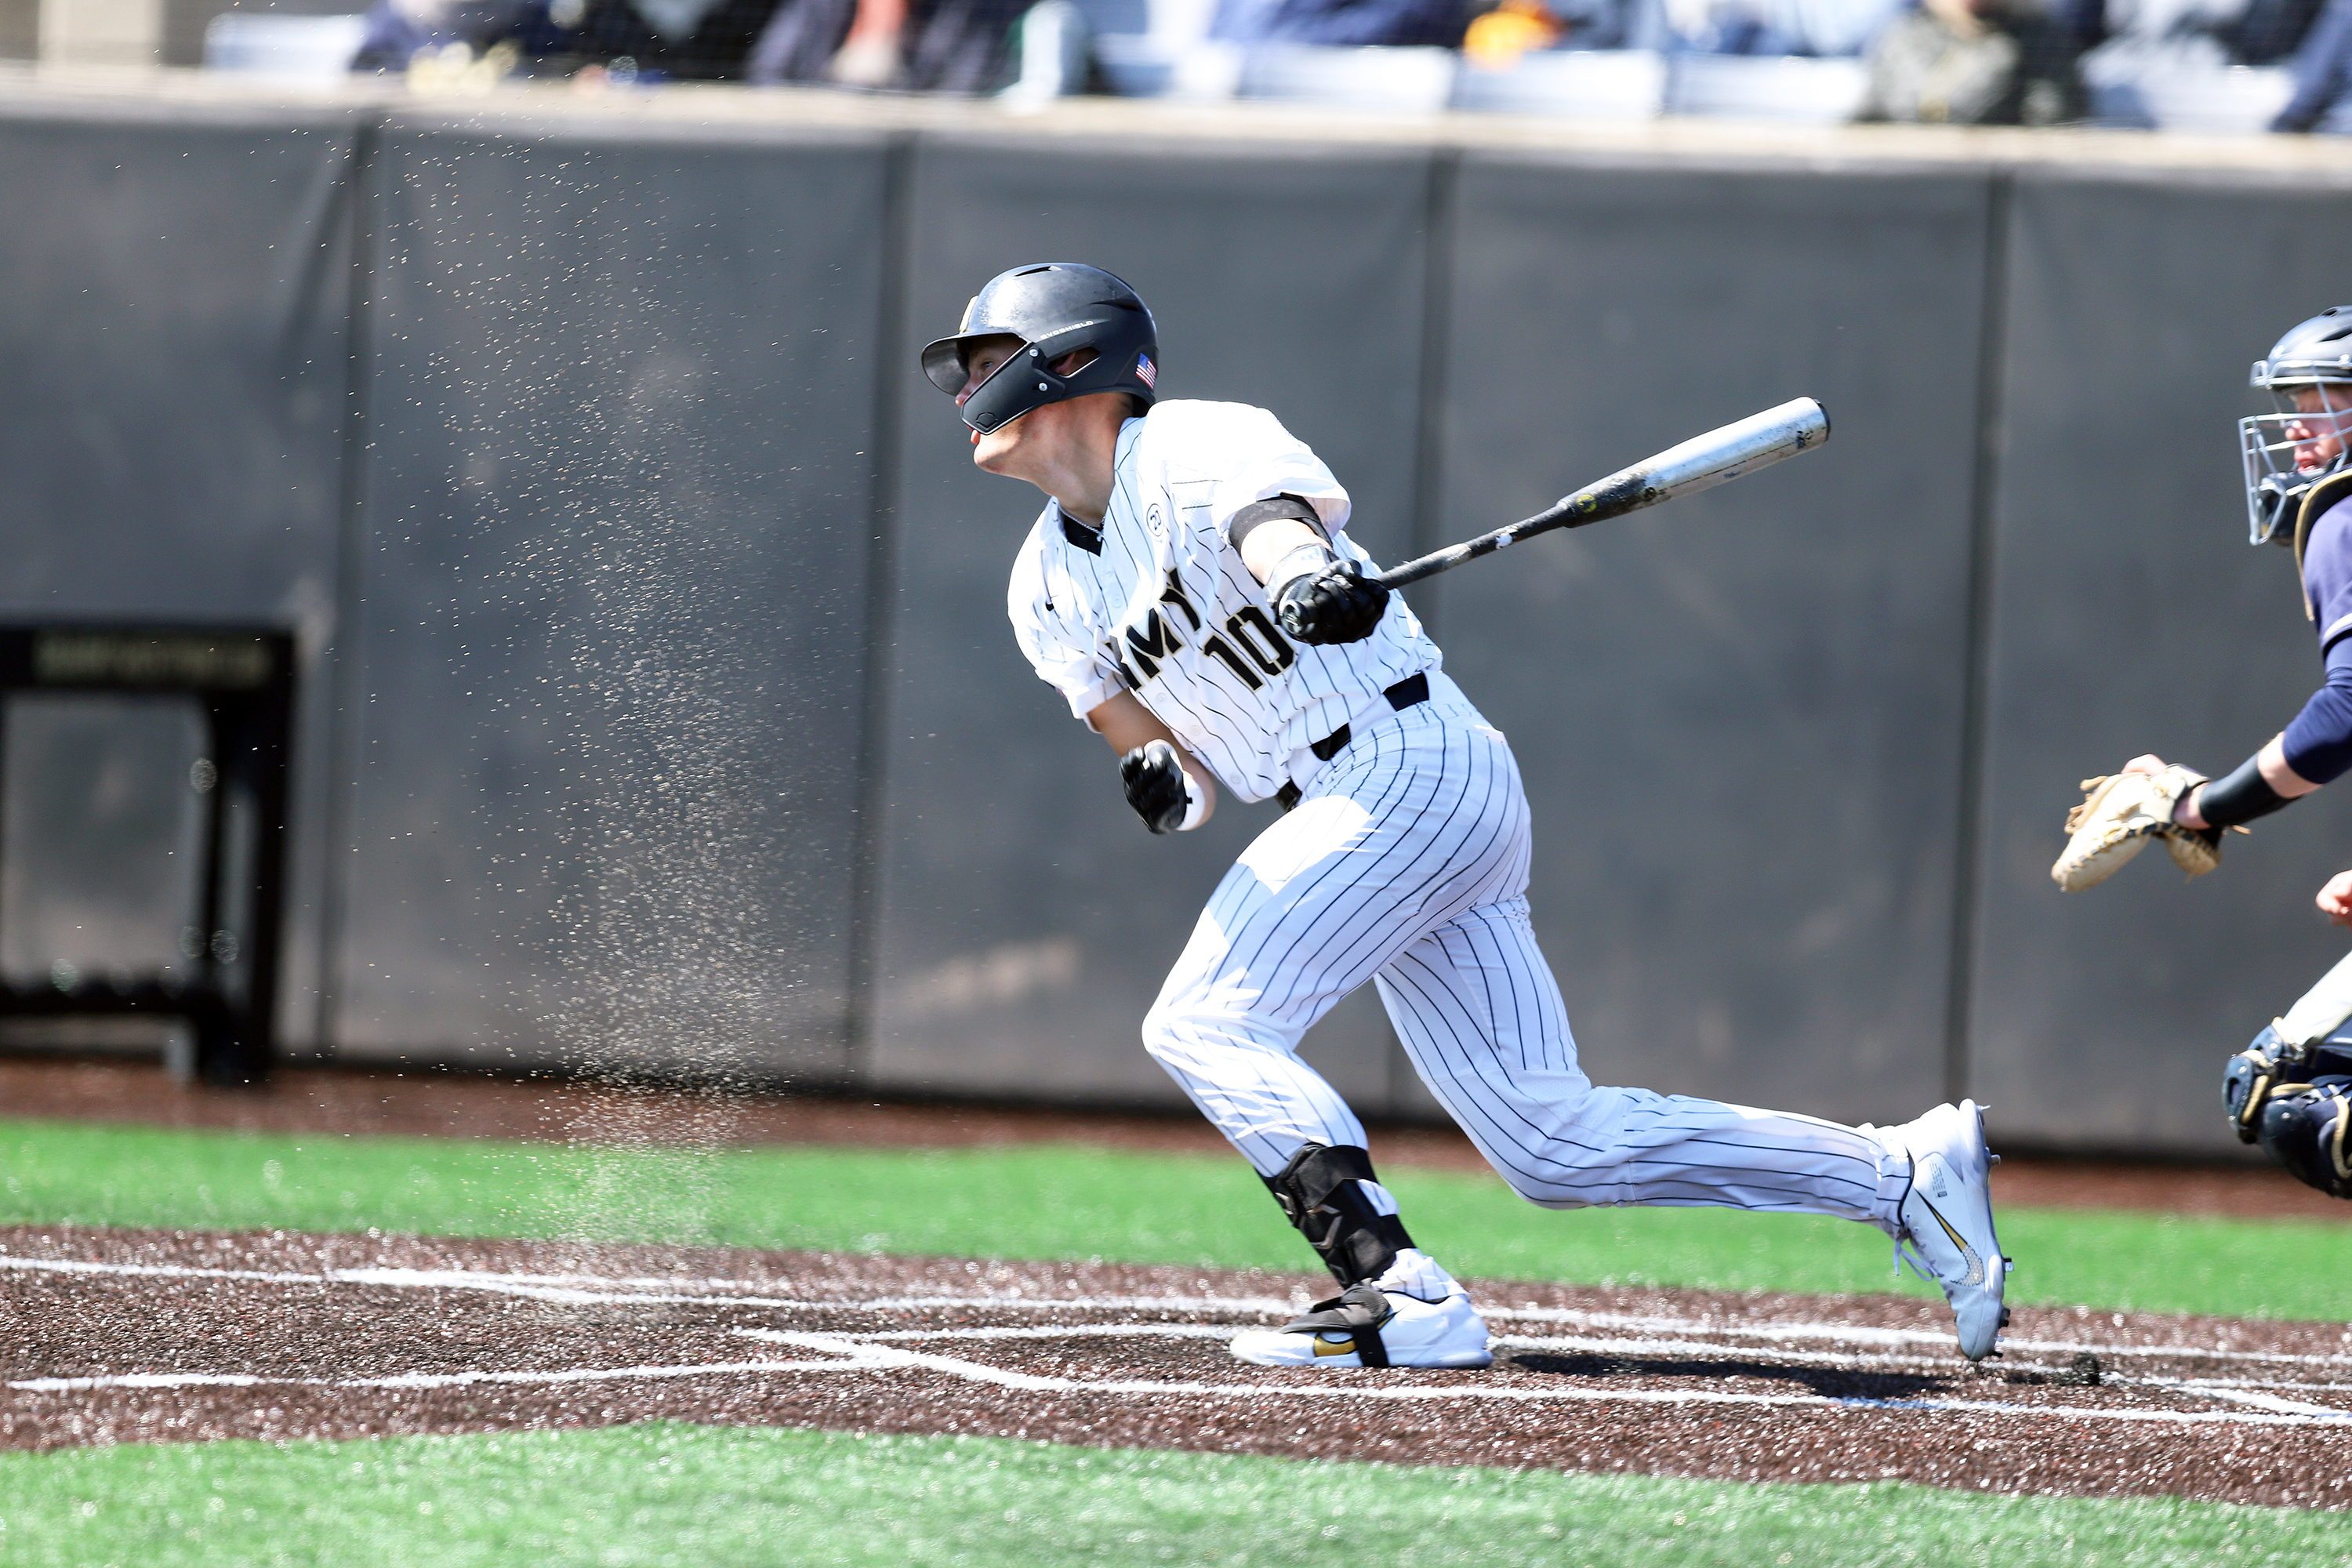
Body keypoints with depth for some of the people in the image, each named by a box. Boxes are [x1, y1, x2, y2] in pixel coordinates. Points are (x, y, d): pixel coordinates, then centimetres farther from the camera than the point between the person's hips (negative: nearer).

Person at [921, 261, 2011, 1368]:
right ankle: (1904, 1172, 10)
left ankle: (1401, 1299, -25)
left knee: (1205, 1024, -19)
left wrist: (1303, 576, -55)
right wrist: (1167, 780, -14)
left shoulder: (1192, 449, -9)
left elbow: (1276, 519, -30)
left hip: (1413, 763, -8)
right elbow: (1173, 760, 11)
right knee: (1551, 1145, 4)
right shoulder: (1048, 593, 14)